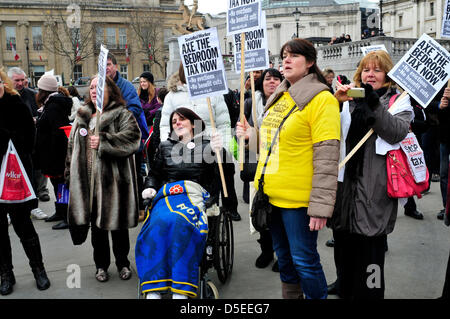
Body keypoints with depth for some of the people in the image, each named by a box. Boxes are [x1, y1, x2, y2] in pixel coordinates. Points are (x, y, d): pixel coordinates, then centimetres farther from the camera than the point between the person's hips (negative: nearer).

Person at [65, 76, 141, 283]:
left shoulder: (122, 115, -3)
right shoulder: (82, 117, 16)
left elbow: (132, 137, -20)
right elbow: (72, 146, 19)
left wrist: (103, 142, -26)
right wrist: (70, 174, 15)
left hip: (113, 180, -4)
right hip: (87, 182, 5)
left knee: (117, 224, 7)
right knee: (96, 225, 13)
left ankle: (123, 263, 26)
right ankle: (101, 265, 28)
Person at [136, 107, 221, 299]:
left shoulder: (206, 145, 20)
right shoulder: (165, 147, 31)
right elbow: (154, 173, 33)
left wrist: (218, 152, -10)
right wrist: (150, 187, 12)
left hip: (195, 193, -2)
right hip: (168, 192, 3)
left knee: (180, 221, -37)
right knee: (160, 221, -33)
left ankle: (181, 291, -39)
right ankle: (153, 289, -36)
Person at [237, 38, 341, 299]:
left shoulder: (321, 99, -12)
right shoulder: (278, 97, 12)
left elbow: (327, 156, -18)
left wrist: (320, 206, -21)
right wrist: (252, 135, 5)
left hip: (298, 198, -7)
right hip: (272, 193, 8)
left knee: (304, 261, 3)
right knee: (284, 258, 20)